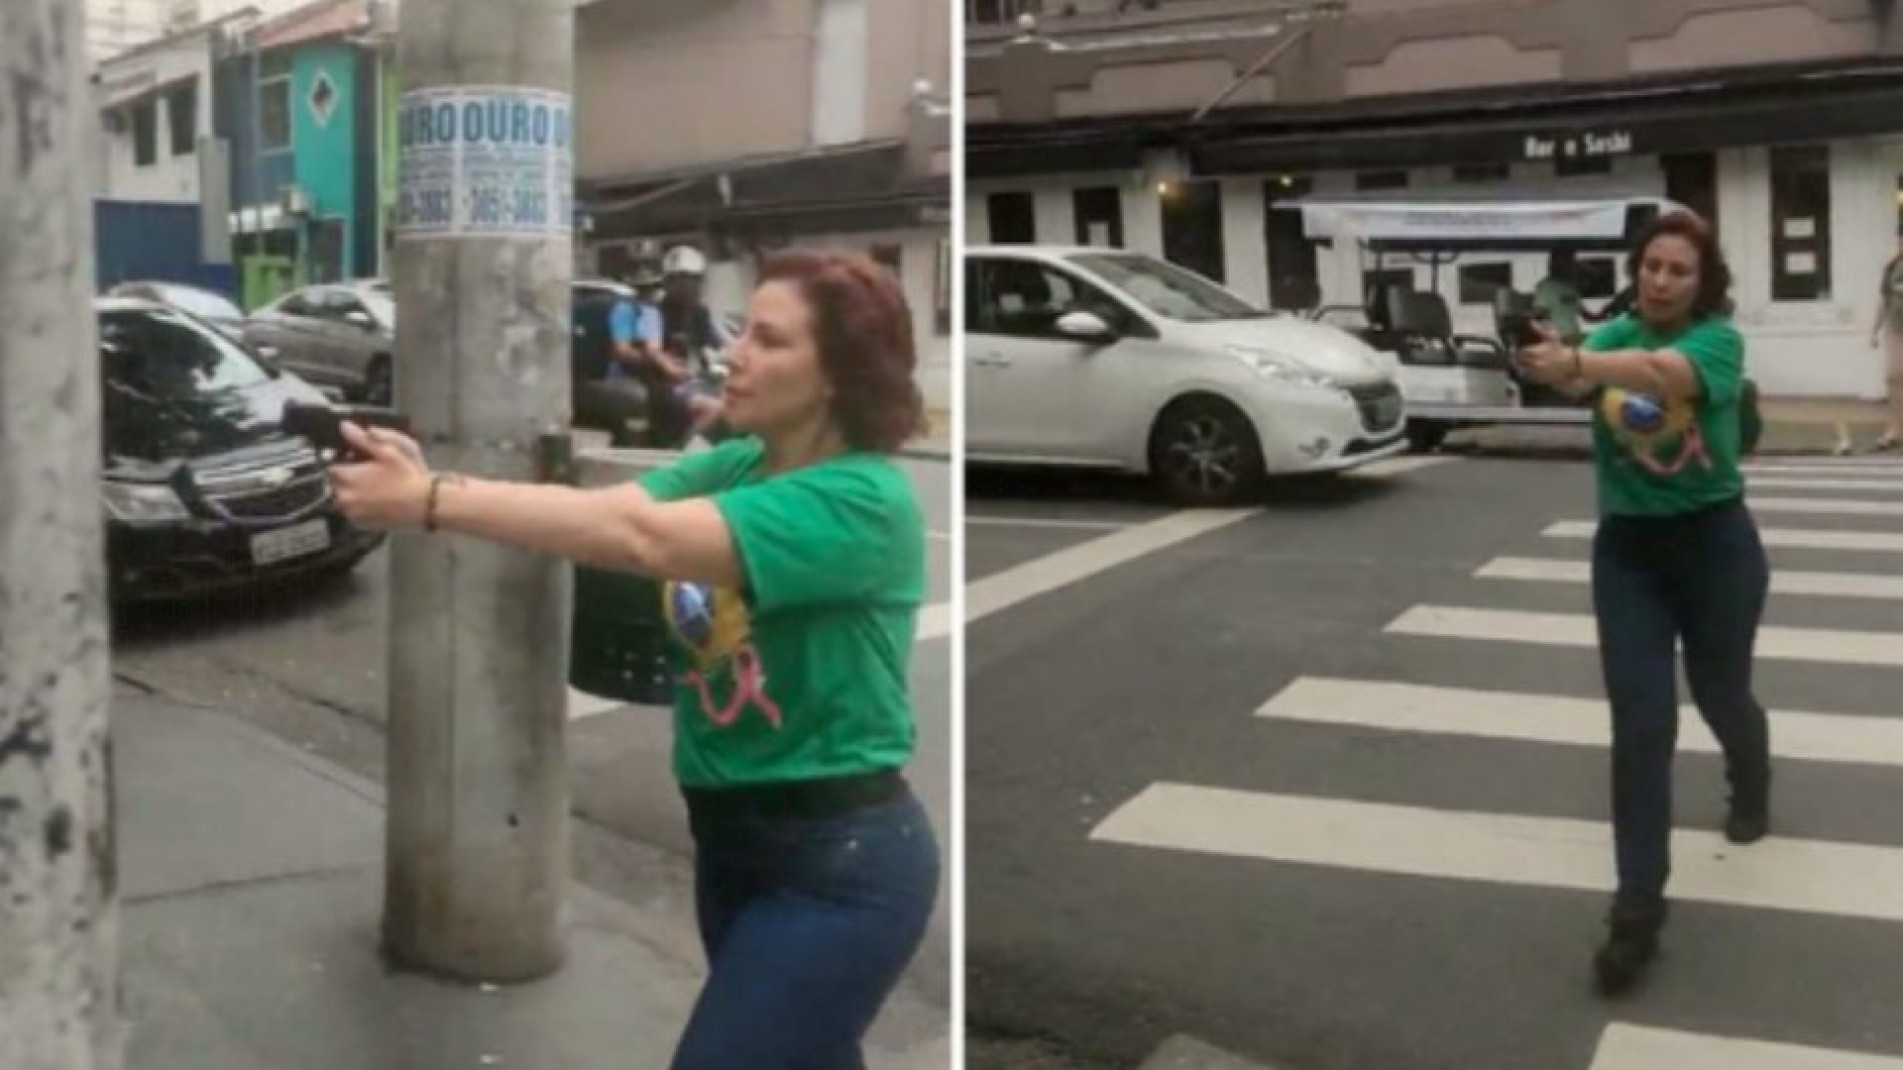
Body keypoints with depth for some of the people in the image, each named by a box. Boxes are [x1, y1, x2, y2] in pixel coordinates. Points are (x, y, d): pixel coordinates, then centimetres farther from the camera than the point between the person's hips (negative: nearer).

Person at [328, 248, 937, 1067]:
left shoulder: (864, 501, -20)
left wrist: (432, 505, -32)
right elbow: (608, 504, -11)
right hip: (731, 841, 8)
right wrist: (430, 483, -26)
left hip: (840, 863, -8)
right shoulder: (730, 466, 4)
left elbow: (640, 537, -31)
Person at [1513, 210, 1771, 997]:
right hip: (1628, 547, 2)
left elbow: (1660, 372, -36)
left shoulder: (1718, 340, -13)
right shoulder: (1615, 334, -2)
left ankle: (1751, 791, 55)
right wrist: (1558, 365, -50)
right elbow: (1587, 374, -26)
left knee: (1720, 694, 18)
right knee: (1640, 722, -6)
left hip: (1715, 541, -1)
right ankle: (1637, 909, -4)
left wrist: (1575, 362, -54)